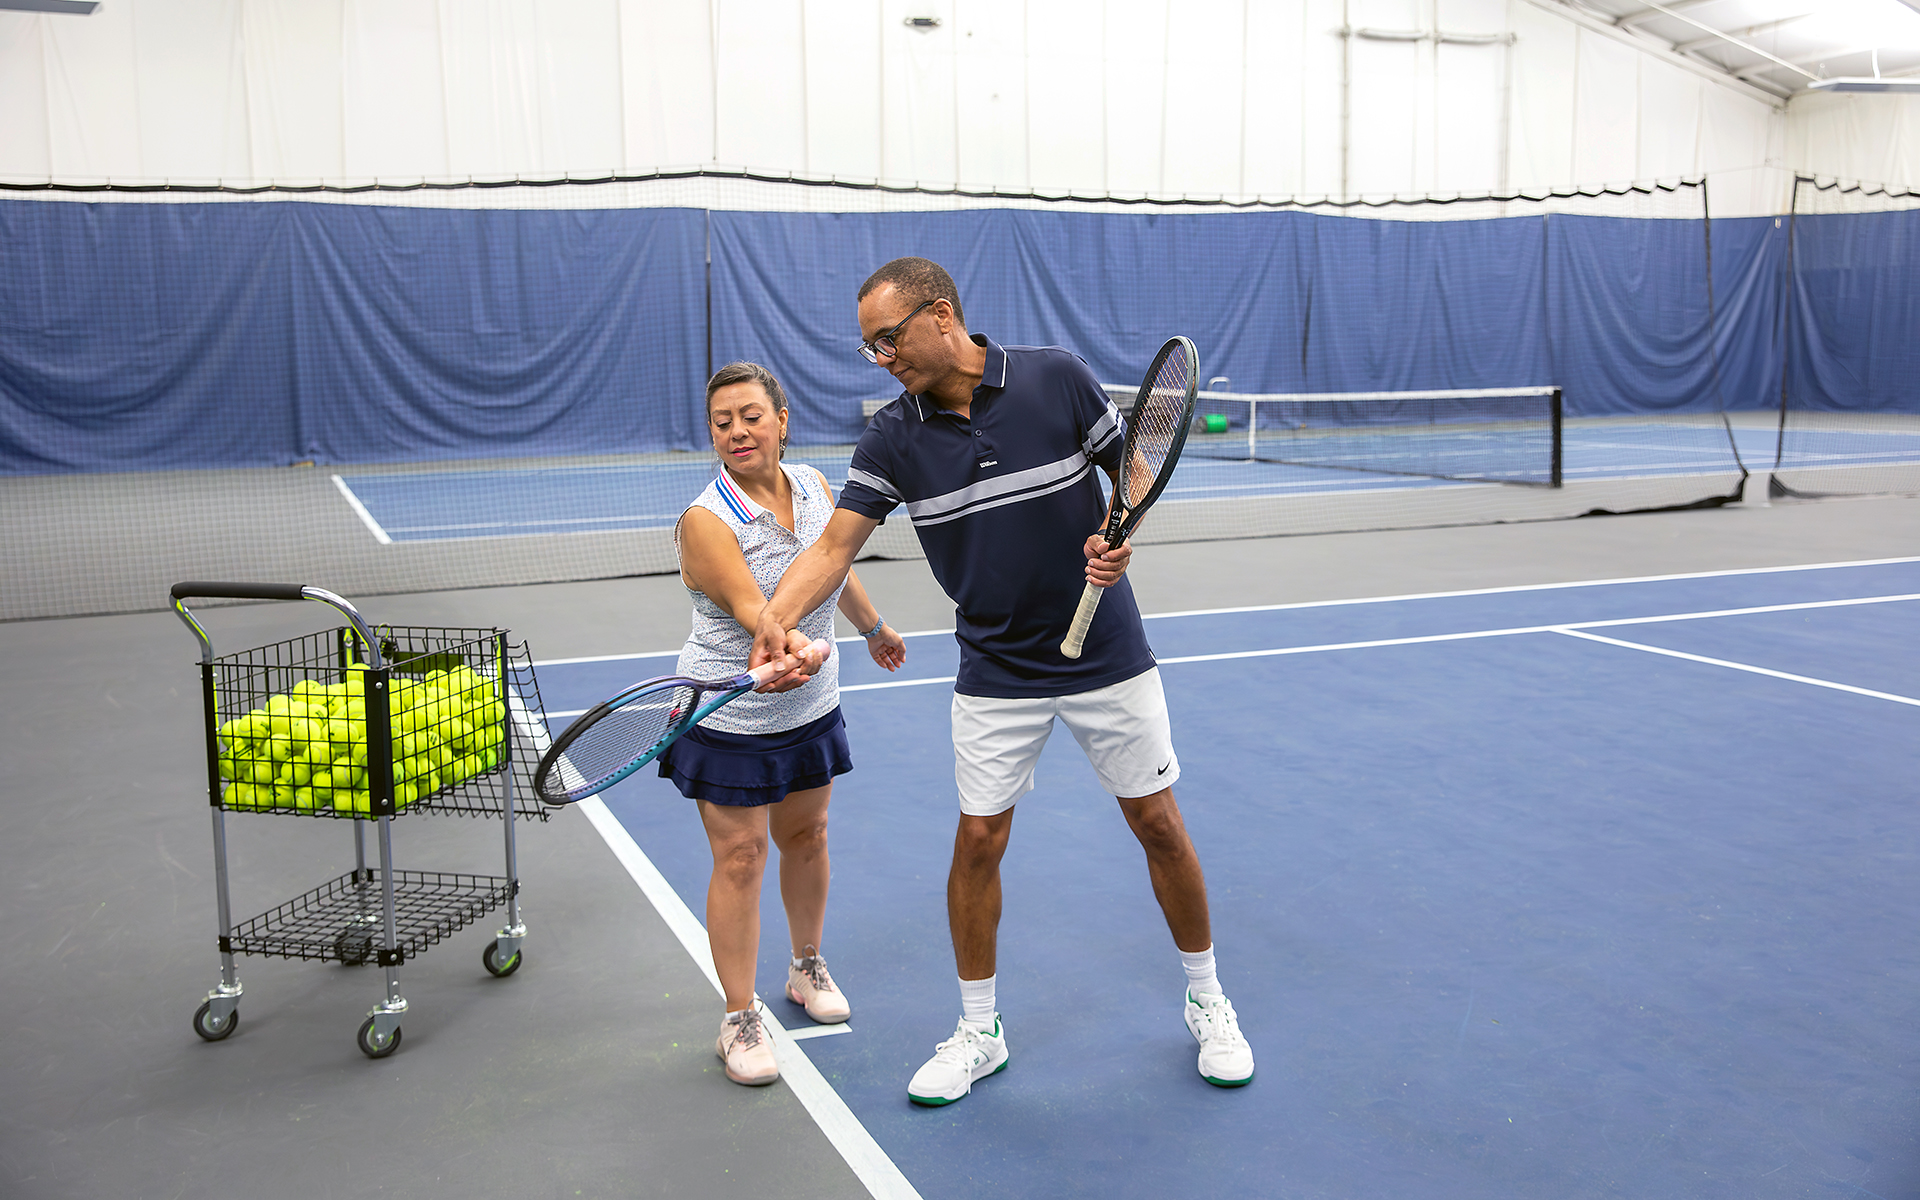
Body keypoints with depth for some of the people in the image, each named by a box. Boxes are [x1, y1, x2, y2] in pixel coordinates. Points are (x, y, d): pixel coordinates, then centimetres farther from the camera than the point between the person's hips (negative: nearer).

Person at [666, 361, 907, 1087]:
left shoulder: (815, 487, -2)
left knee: (806, 837, 18)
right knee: (739, 860, -1)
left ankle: (807, 969, 40)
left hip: (811, 708, 6)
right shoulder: (706, 521, -21)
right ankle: (739, 1020, 12)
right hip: (728, 721, -6)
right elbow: (748, 606, -36)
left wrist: (873, 627, 31)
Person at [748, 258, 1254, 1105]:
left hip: (1107, 658, -1)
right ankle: (978, 1033, 23)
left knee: (1158, 825, 7)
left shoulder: (1058, 380, -12)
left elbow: (1135, 471, -1)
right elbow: (836, 544, -13)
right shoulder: (892, 438, -8)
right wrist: (776, 617, -31)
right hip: (995, 677, 2)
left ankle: (1206, 1001, 30)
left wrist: (1119, 538, -21)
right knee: (978, 843, 3)